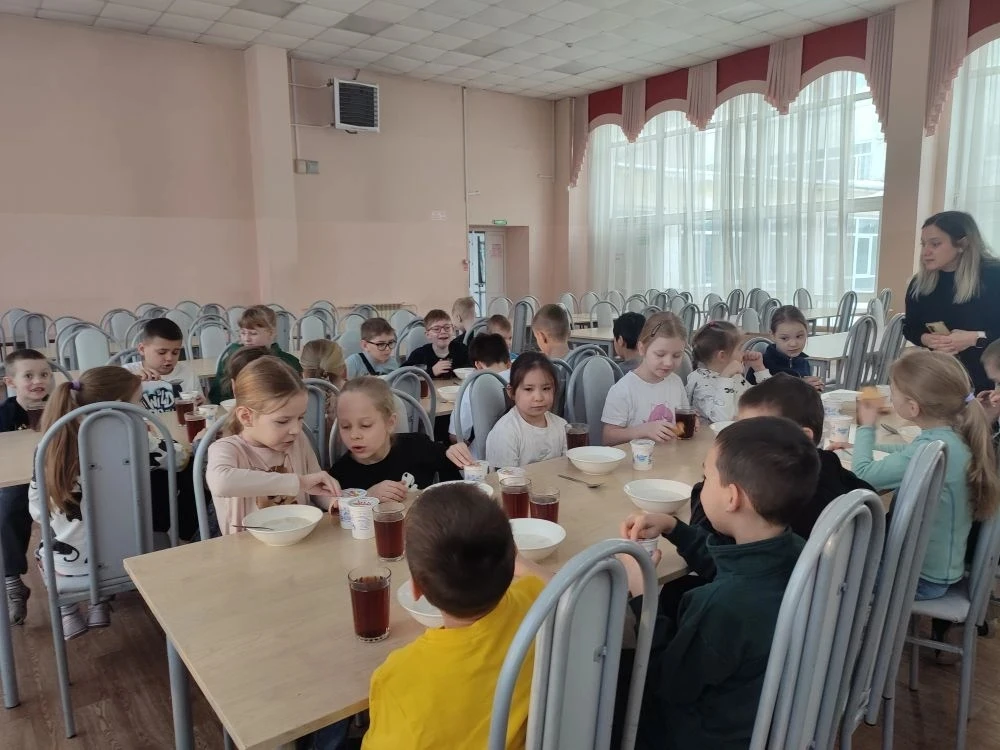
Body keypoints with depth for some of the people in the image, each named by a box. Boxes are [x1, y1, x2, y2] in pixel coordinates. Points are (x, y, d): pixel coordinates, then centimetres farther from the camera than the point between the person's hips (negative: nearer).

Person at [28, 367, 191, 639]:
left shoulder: (51, 448, -10)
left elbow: (37, 511, -5)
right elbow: (180, 456, -1)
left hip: (69, 561, 2)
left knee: (46, 547, 35)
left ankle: (67, 613, 31)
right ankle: (99, 603, 32)